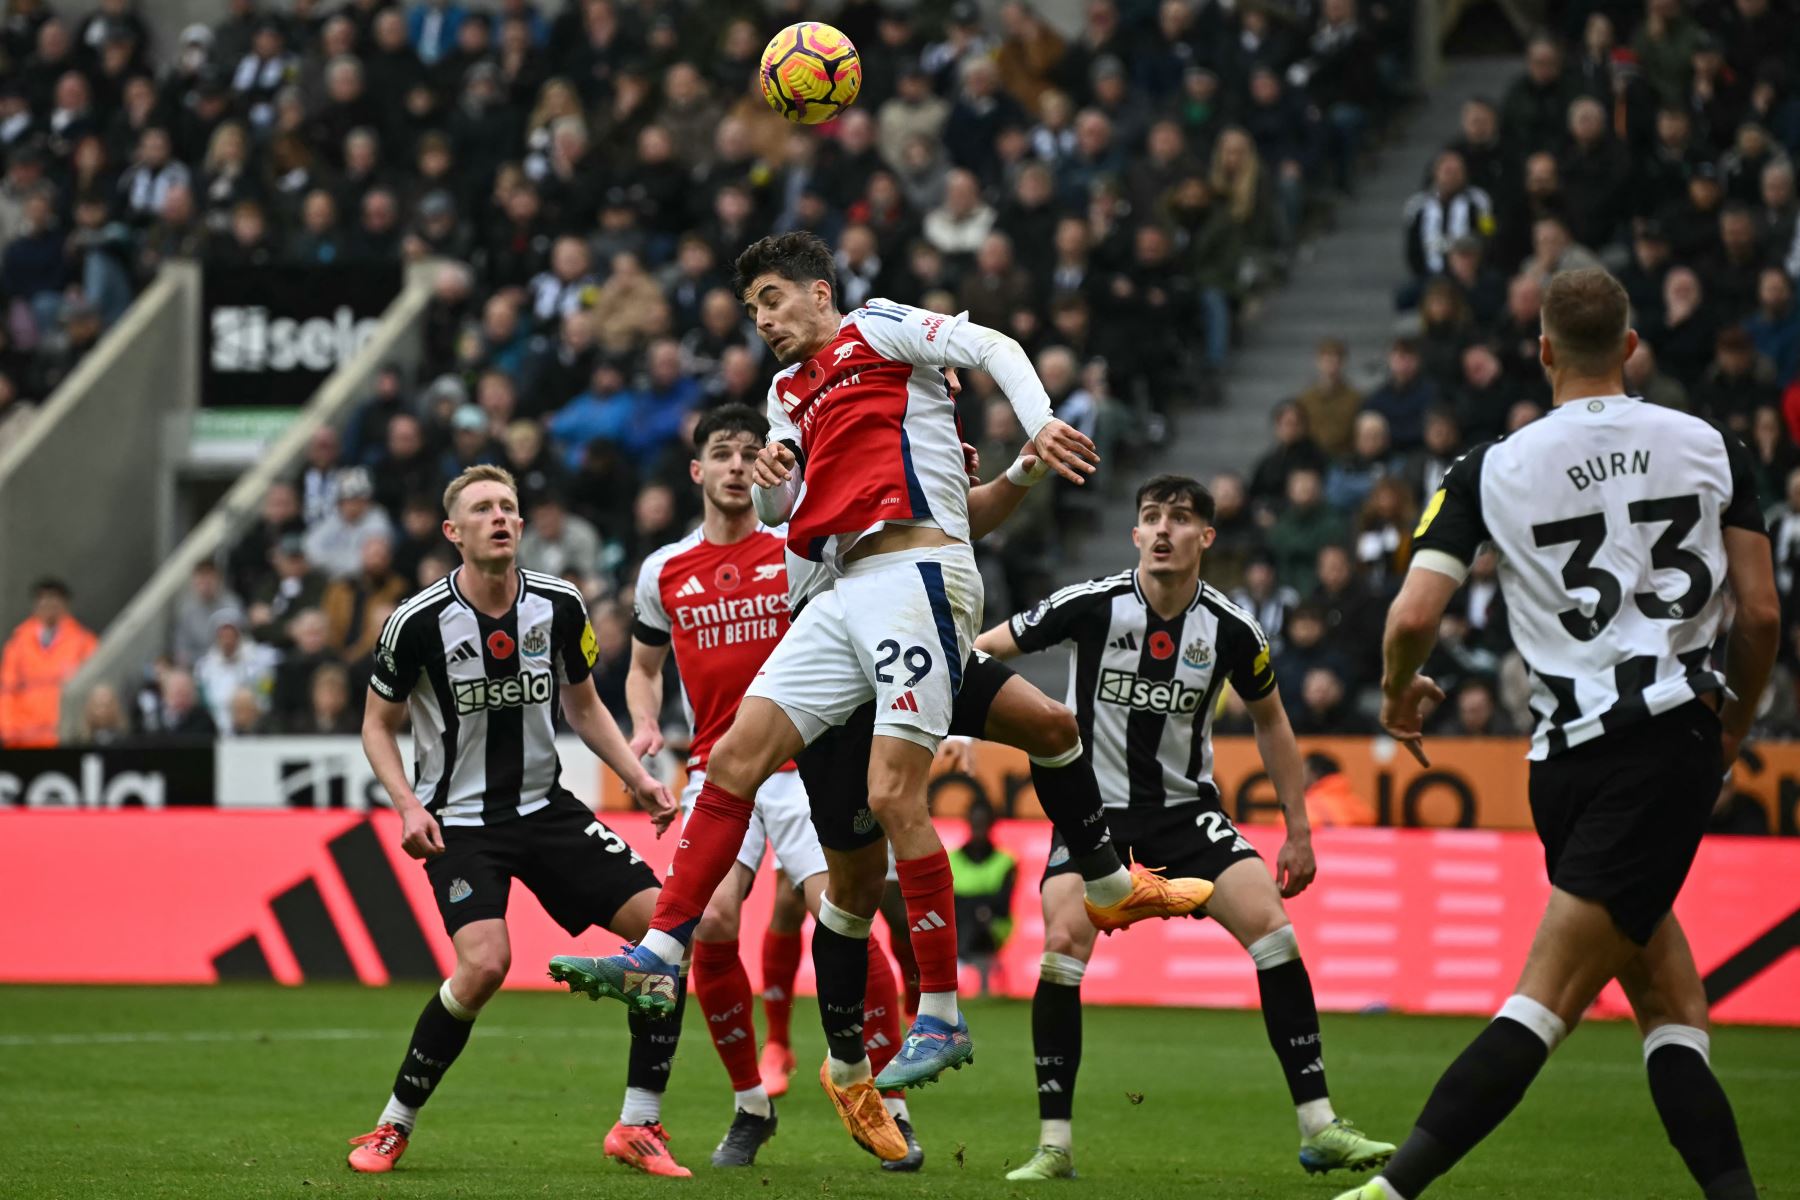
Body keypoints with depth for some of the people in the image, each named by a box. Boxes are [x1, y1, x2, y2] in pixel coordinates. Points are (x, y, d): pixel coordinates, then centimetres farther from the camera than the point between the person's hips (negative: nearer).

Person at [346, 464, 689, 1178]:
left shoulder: (559, 606, -2)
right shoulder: (419, 622, -13)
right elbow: (378, 725, 0)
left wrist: (637, 778, 0)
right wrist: (410, 806, -15)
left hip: (546, 807, 5)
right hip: (458, 821, -5)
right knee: (485, 963, -28)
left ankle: (639, 1126, 0)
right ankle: (394, 1127, -7)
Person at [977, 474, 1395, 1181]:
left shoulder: (1231, 631, -8)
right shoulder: (1091, 605, -14)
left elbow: (1270, 722, 10)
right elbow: (980, 651, -3)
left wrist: (1299, 832, 10)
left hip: (1185, 805, 2)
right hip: (1093, 803, -2)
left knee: (1272, 928, -15)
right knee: (1063, 944, -22)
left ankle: (1318, 1129, -8)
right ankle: (1054, 1144, -10)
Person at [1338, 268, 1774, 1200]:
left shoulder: (1491, 470, 3)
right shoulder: (1710, 449, 7)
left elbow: (1412, 616, -5)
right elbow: (1762, 614, 6)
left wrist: (1398, 694, 17)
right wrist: (1732, 730, 23)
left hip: (1568, 756, 1)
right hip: (1672, 741, -1)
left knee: (1668, 1007, 10)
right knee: (1545, 1001, -7)